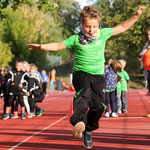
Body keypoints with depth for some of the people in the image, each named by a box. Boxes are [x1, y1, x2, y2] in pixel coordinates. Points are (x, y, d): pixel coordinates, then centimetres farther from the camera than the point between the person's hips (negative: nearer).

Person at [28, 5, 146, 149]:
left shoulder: (103, 34, 5)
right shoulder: (76, 39, -1)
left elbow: (122, 27, 14)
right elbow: (58, 45, -2)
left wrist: (136, 16, 11)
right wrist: (42, 46, -17)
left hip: (98, 75, 3)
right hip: (81, 73, -3)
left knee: (98, 106, -2)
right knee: (84, 93, -34)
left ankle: (88, 131, 22)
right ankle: (79, 123, -50)